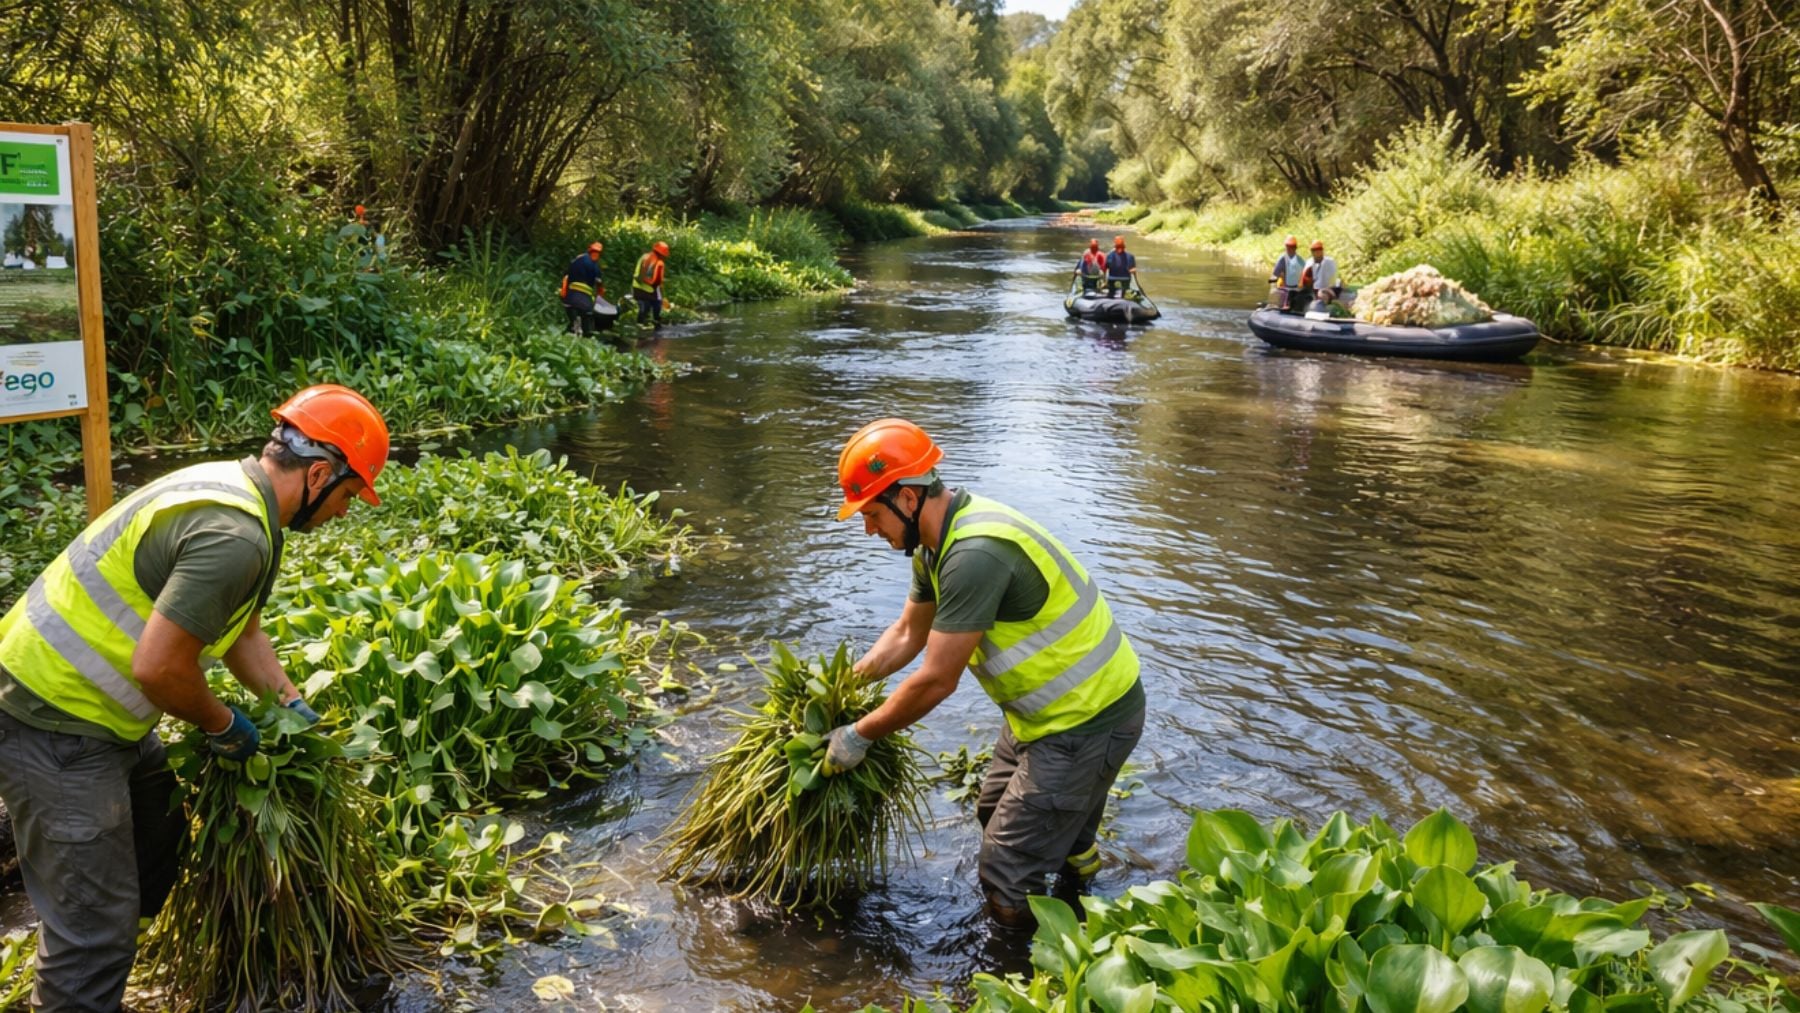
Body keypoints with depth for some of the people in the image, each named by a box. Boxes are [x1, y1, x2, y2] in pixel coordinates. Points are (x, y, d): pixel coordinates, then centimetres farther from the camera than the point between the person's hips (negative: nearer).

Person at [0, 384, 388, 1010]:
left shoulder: (237, 490, 7)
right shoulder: (235, 535, -27)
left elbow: (242, 630, 19)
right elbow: (159, 666, -27)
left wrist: (290, 704, 12)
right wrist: (224, 727, -10)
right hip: (56, 729, -11)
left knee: (160, 837, 23)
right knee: (95, 919, -4)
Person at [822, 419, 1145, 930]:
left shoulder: (975, 555, -32)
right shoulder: (939, 537, 1)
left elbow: (936, 682, -26)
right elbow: (906, 635, 14)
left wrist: (858, 736, -13)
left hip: (1089, 720, -10)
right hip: (1051, 706, 10)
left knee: (1007, 893, -7)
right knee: (997, 816, 31)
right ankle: (1077, 857, 49)